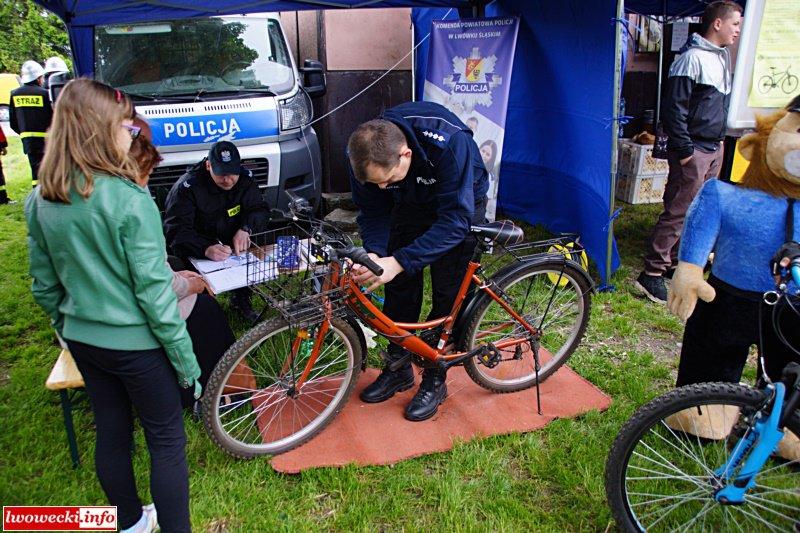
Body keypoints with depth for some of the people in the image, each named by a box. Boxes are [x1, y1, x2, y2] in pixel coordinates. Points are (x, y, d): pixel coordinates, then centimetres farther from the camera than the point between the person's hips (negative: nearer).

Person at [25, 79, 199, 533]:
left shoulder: (40, 201, -1)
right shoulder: (128, 199, -22)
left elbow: (44, 286, 7)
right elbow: (154, 289, -20)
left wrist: (69, 331, 22)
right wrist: (186, 359, -12)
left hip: (83, 341, 7)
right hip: (136, 343, -7)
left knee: (111, 433, 21)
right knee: (167, 442, 9)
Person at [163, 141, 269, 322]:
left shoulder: (245, 178, -7)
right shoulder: (187, 186, -22)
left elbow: (259, 209, -8)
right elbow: (176, 230, -29)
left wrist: (245, 229, -32)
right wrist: (206, 249, -48)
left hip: (232, 242, 5)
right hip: (197, 252, -5)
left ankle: (241, 298, 4)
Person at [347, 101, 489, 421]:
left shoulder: (449, 143, -42)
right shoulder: (365, 153, -28)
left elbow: (455, 221, -41)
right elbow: (372, 212, -16)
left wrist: (398, 262, -49)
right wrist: (374, 254, -37)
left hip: (461, 205, -4)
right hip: (411, 205, 4)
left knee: (448, 296, -3)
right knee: (399, 290, 3)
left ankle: (434, 381, 13)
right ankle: (398, 368, 22)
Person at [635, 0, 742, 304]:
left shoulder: (723, 57, 16)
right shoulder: (693, 57, -13)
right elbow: (674, 106, -17)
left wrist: (720, 142, 17)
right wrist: (684, 150, -18)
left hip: (714, 149, 9)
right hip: (694, 151, -9)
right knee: (679, 212, -9)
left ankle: (674, 263, 22)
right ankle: (652, 274, -5)